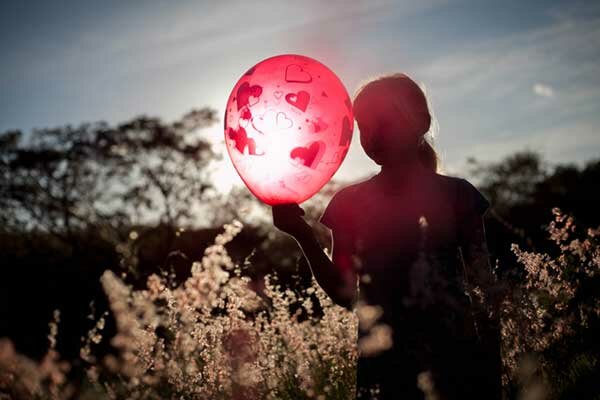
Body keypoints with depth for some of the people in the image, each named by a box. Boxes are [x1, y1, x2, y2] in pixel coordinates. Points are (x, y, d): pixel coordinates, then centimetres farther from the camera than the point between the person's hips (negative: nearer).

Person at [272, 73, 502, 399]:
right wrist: (302, 233, -10)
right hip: (385, 362, 1)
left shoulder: (455, 194, 0)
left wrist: (492, 368, 1)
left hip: (456, 355, 0)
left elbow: (483, 284, 3)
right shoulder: (349, 202, 3)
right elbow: (345, 294, 2)